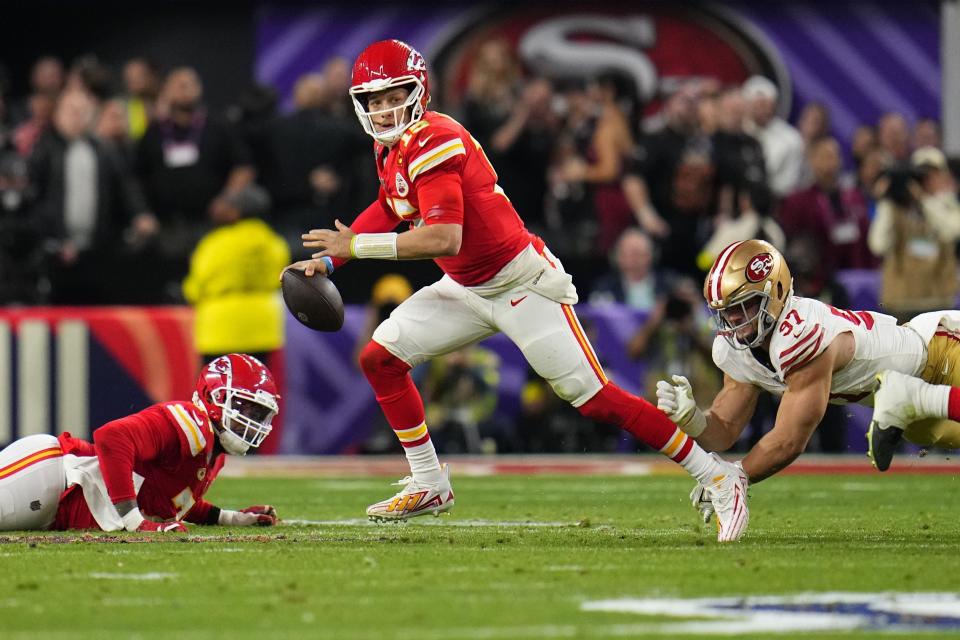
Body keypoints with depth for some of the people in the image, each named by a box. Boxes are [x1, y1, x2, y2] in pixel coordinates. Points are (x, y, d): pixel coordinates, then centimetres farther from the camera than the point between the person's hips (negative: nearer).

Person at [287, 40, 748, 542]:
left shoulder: (433, 143, -24)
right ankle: (429, 486, 15)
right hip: (467, 289, 9)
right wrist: (329, 259, 16)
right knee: (380, 357, 5)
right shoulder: (391, 146, 4)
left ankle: (717, 479, -4)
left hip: (521, 286, -9)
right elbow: (387, 210, 24)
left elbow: (444, 238, -33)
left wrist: (356, 246, -26)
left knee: (592, 397, -10)